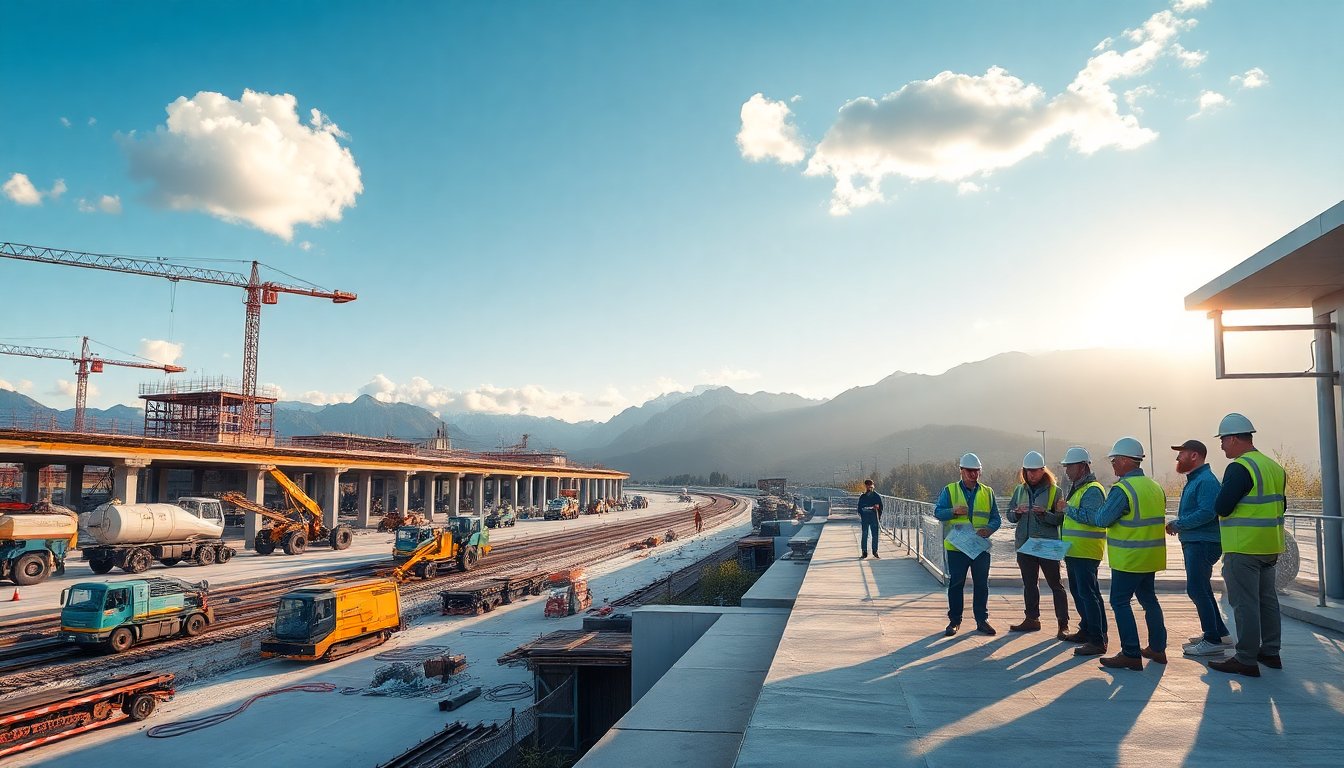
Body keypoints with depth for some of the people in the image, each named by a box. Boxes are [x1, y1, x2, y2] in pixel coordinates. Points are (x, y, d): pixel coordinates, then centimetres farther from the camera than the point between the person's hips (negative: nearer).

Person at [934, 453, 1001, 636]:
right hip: (956, 546, -2)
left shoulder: (988, 492, 10)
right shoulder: (949, 490, 3)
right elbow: (937, 512, -2)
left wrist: (989, 529, -12)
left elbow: (996, 518, 10)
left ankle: (982, 620, 18)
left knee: (981, 584, 6)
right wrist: (953, 511, -21)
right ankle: (954, 621, 12)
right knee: (955, 584, 2)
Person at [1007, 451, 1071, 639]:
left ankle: (1063, 623, 3)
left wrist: (1044, 513, -25)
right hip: (1024, 544, 5)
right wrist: (1017, 512, -11)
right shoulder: (1020, 490, 10)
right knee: (1029, 584, 13)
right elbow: (1010, 516, 10)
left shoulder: (1054, 490, -3)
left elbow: (1060, 518, -9)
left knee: (1055, 584, -1)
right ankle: (1032, 619, 24)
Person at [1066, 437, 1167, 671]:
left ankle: (1131, 654, -5)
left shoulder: (1122, 489, -18)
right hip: (1151, 556, 9)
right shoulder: (1154, 487, 10)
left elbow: (1101, 519, -17)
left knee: (1120, 601, -3)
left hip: (1129, 558, -9)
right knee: (1148, 599, 19)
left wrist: (1071, 511, -6)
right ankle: (1157, 648, 26)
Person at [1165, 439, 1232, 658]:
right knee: (1201, 590, 18)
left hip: (1203, 543, -11)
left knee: (1196, 589, -10)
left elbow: (1207, 512, -27)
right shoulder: (1194, 480, 17)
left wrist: (1178, 524, -20)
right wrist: (1177, 524, 7)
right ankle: (1219, 633, 28)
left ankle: (1213, 640, -5)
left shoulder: (1206, 481, -17)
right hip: (1194, 542, 11)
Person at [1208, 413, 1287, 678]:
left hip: (1243, 549, -9)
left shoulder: (1240, 468, -18)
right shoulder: (1273, 467, 11)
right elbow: (1280, 506, 19)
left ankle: (1246, 660, 0)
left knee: (1245, 604, -4)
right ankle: (1270, 652, 27)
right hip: (1270, 547, 9)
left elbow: (1221, 507, -21)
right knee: (1267, 599, 18)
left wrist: (1221, 502, 0)